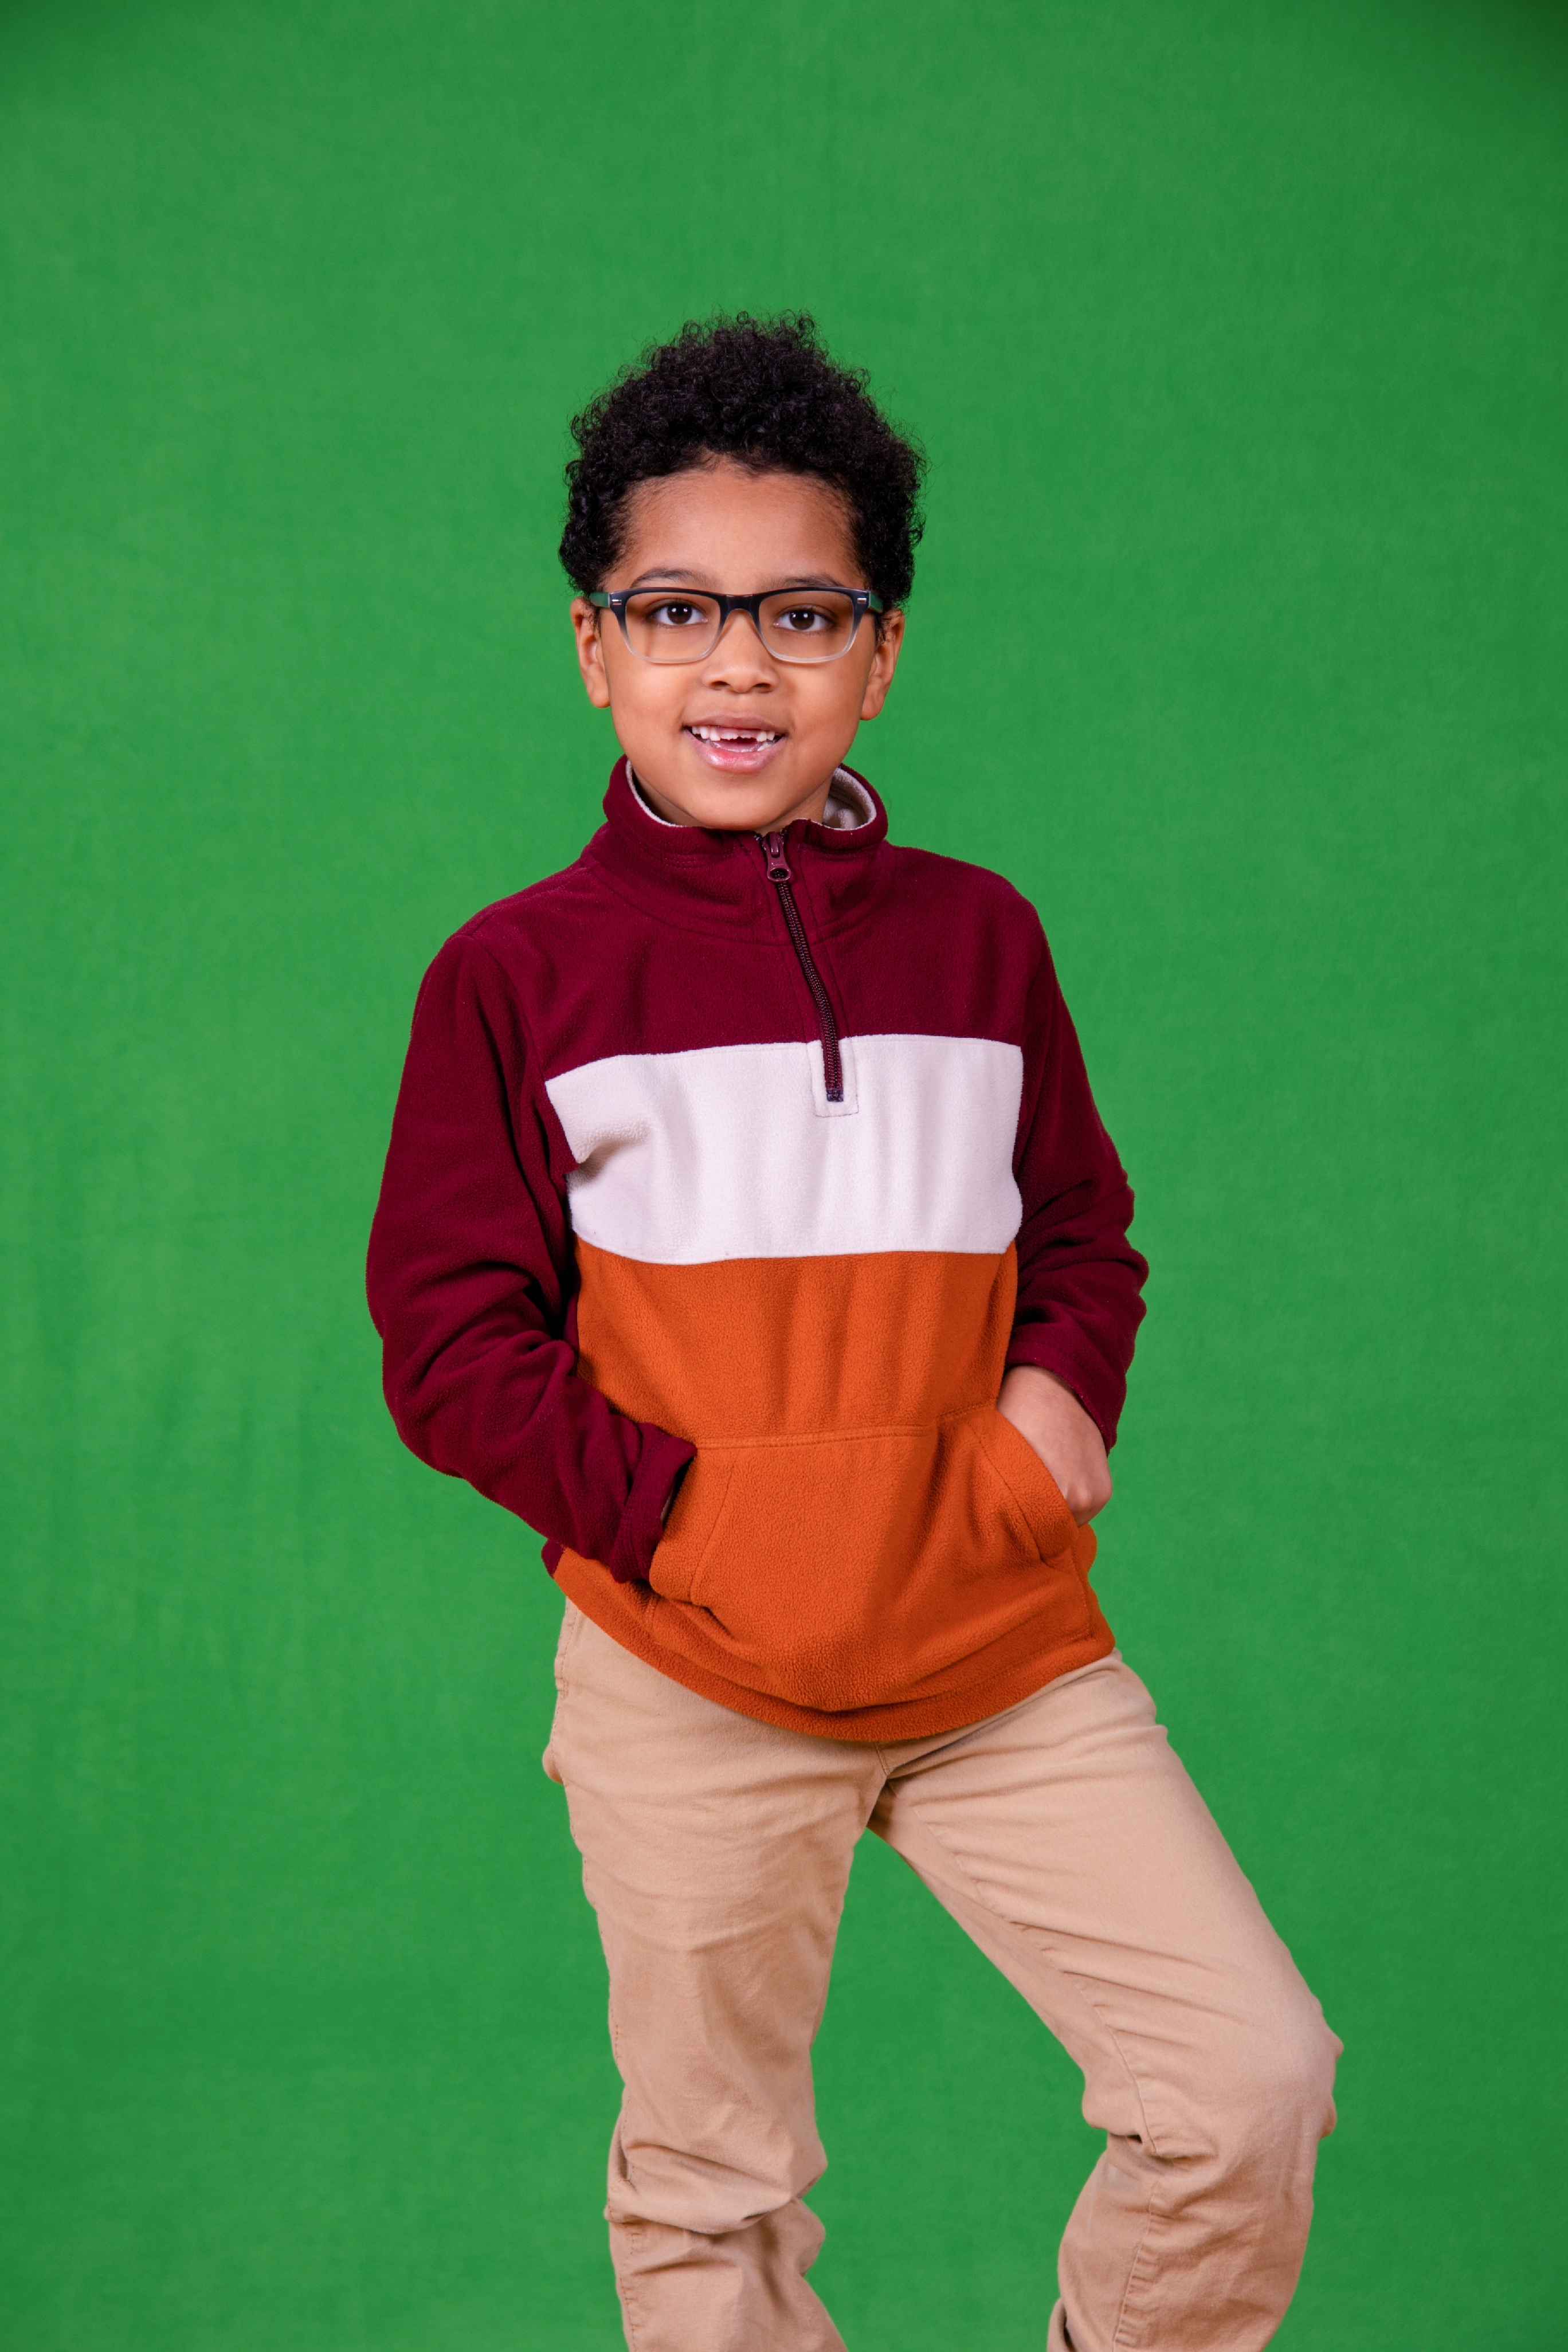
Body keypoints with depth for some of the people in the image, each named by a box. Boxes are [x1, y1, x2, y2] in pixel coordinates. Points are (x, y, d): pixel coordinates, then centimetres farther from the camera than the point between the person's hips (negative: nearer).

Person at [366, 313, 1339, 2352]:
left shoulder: (978, 936, 6)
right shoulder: (517, 975, -3)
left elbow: (1084, 1229, 16)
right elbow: (449, 1346, -3)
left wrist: (1067, 1391, -5)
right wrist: (683, 1514, -15)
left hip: (1009, 1647, 2)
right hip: (690, 1686, -2)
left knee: (1254, 2081, -4)